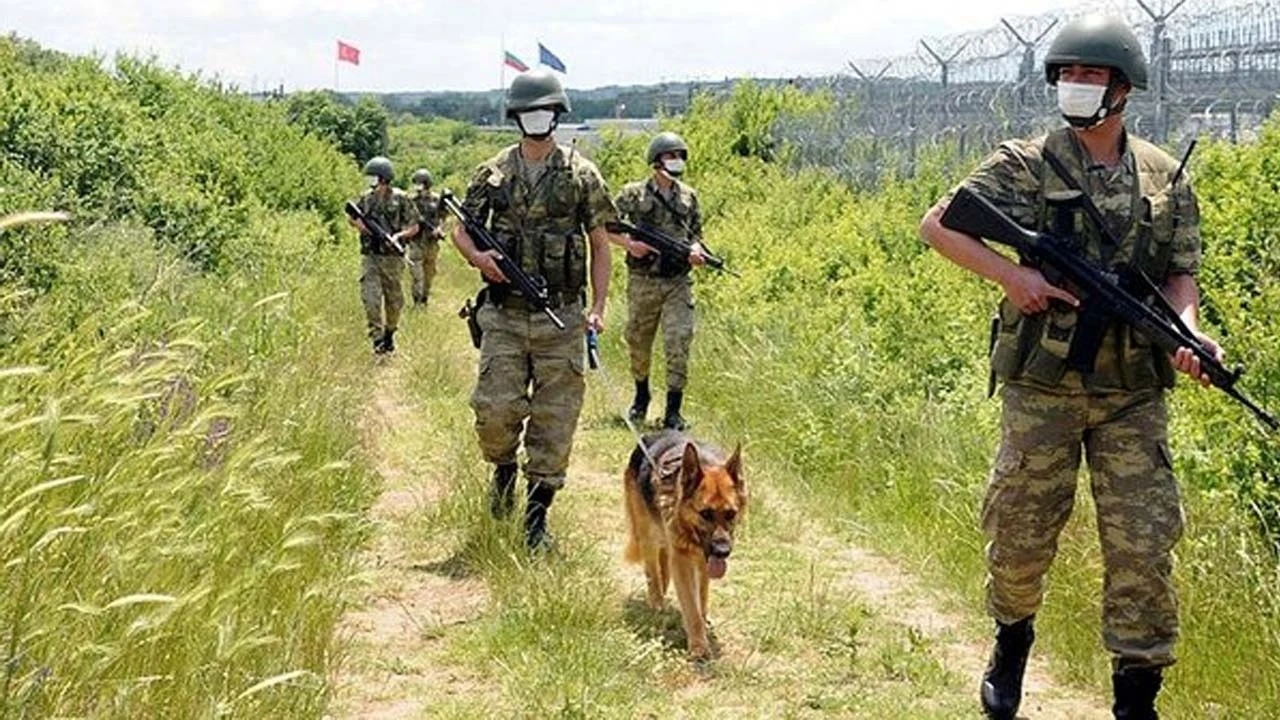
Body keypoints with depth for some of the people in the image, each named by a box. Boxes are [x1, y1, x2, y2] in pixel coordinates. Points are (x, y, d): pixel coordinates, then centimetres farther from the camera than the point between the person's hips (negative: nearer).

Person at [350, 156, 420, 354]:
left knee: (393, 299, 9)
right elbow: (352, 217, 22)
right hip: (369, 256, 2)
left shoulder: (400, 199, -4)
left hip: (392, 257, -2)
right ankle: (377, 337, -9)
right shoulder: (366, 198, 7)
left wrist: (399, 235, -19)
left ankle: (389, 334, 27)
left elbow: (414, 226, -1)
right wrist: (359, 224, -1)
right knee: (370, 297, -10)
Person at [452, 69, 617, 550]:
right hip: (504, 316, 1)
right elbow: (461, 230, 14)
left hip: (561, 318, -1)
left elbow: (600, 244, 6)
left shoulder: (581, 175, 3)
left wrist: (599, 307, -4)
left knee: (555, 421, 1)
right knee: (496, 409, -9)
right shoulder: (492, 173, 6)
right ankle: (504, 471, 24)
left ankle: (537, 518, 12)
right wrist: (478, 256, -9)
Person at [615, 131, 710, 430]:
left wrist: (696, 249, -4)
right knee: (638, 343, 12)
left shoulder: (688, 196, 8)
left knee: (679, 343, -10)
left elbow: (696, 233, 18)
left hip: (678, 282, 1)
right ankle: (641, 397, 36)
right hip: (643, 282, -1)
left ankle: (673, 410, -6)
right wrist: (628, 243, -16)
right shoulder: (634, 194, -2)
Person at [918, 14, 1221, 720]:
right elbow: (936, 225, -2)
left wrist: (1186, 329, -12)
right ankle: (1012, 641, 37)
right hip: (1041, 386, -1)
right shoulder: (1026, 166, -2)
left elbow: (1180, 274, 10)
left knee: (1142, 545, -1)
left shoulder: (1166, 178, 6)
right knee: (1020, 532, 9)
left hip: (1133, 394, 2)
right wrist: (1011, 273, -14)